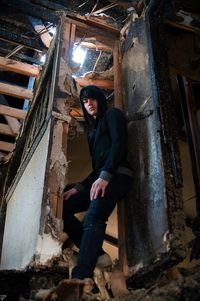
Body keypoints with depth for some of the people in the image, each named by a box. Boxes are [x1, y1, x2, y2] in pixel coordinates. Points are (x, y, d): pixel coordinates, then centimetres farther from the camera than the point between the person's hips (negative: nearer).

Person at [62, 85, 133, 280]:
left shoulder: (112, 114, 9)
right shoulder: (93, 128, 31)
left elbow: (118, 144, -9)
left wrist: (105, 176, -22)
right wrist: (79, 187, 13)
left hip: (116, 175, -9)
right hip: (100, 178, 9)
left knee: (92, 219, -30)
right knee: (62, 207, 0)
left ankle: (81, 278, -46)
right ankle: (96, 254, -10)